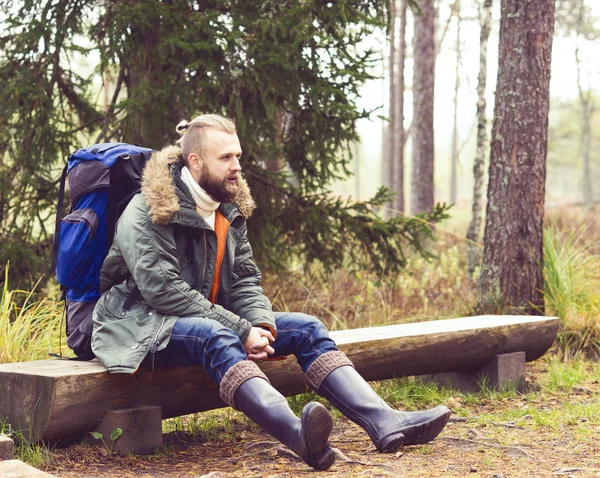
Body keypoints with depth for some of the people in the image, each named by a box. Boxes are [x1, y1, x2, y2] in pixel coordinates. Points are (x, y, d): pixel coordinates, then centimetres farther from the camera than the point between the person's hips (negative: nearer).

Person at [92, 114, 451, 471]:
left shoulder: (229, 209, 9)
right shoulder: (148, 213, -16)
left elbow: (244, 281, 8)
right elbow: (165, 292, -24)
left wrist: (260, 326, -15)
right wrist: (241, 331, -26)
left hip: (213, 320, 8)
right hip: (147, 325, -8)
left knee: (305, 328, -9)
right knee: (215, 336, -39)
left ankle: (386, 423, -25)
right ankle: (299, 434, -63)